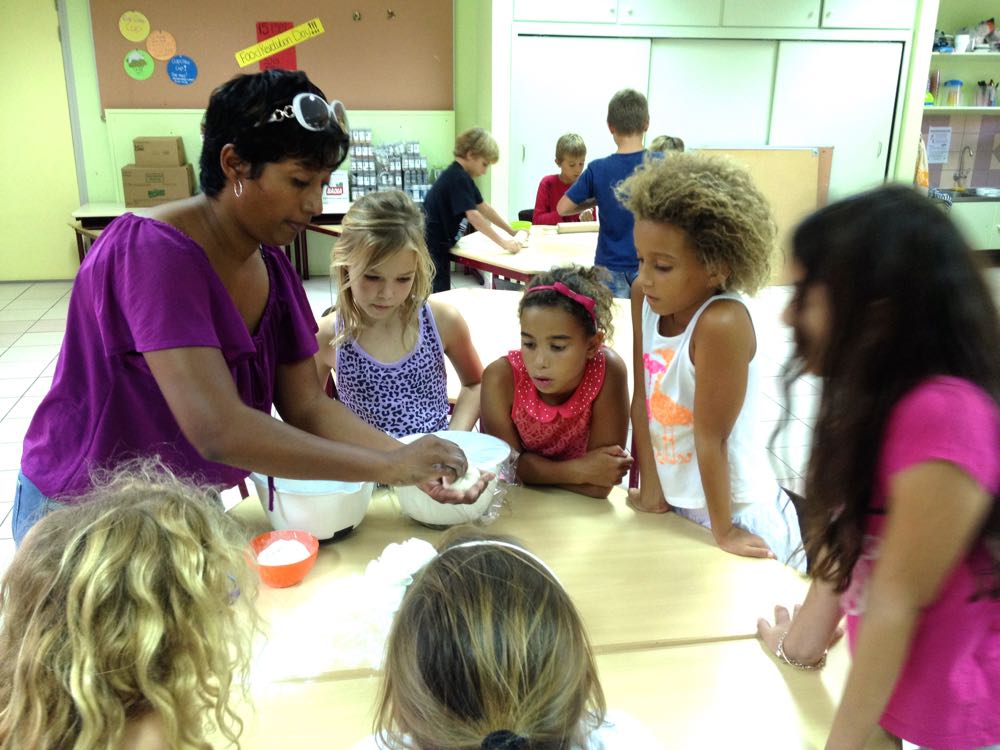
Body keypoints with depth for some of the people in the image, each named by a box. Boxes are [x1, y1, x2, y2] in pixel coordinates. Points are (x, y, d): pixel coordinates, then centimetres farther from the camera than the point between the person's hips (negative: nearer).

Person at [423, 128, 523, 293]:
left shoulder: (460, 176, 12)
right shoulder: (458, 177, -18)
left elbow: (483, 207, 18)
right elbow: (473, 216, -26)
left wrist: (511, 231, 16)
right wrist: (503, 242, -25)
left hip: (438, 247, 10)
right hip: (431, 248, -10)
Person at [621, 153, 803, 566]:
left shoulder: (722, 324, -29)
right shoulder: (645, 296, -10)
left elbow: (711, 437, -24)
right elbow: (642, 398, -4)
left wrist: (724, 531, -14)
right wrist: (650, 485, 0)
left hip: (738, 518, -6)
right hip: (674, 507, 7)